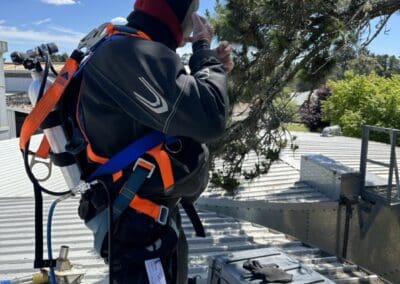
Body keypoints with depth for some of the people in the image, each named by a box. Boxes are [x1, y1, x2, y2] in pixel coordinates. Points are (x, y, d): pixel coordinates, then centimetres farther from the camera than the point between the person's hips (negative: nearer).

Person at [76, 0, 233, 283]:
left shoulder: (131, 52, 11)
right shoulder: (131, 54, -25)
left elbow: (180, 108, 20)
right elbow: (208, 118, -32)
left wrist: (214, 68, 6)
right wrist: (204, 50, -15)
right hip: (140, 222, -11)